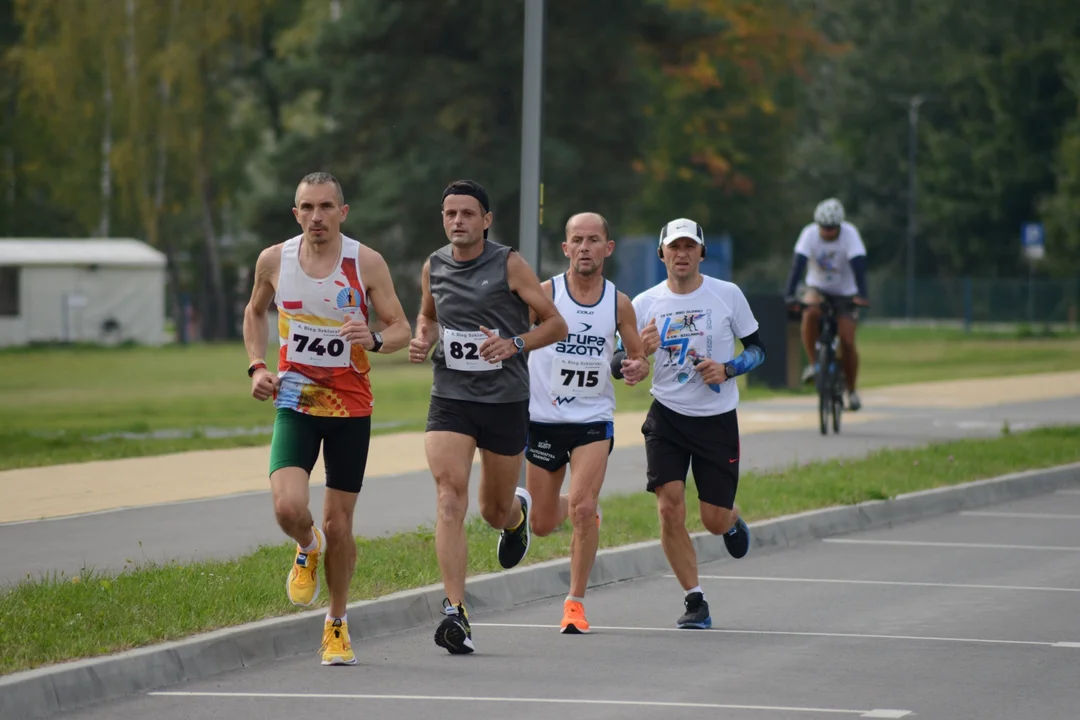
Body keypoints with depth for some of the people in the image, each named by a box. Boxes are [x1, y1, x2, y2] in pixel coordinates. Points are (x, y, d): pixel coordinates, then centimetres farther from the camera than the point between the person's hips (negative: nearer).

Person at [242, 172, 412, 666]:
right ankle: (307, 548, 16)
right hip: (295, 403, 1)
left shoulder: (367, 264, -7)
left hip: (350, 406, -1)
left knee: (338, 525, 3)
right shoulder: (274, 261, -2)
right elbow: (255, 311, 18)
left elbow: (401, 329, -3)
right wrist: (256, 366, 3)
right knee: (288, 508, -21)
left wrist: (374, 340, -25)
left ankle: (337, 623, 24)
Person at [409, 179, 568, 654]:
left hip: (505, 401, -2)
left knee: (494, 511, 10)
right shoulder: (434, 267, 5)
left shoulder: (509, 265, -7)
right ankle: (455, 612, -21)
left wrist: (514, 344, -20)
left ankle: (517, 513, 51)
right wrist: (422, 340, 2)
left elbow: (556, 324, -3)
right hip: (449, 398, 2)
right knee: (450, 497, -18)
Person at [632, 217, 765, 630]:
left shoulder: (728, 295, -2)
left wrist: (727, 369, -13)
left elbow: (757, 349, 6)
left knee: (715, 521, 0)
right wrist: (640, 351, -19)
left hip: (717, 420, -1)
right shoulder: (645, 304, 0)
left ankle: (733, 522, 40)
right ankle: (695, 601, -2)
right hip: (666, 418, 1)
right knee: (670, 508, -14)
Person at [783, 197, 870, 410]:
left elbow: (859, 265, -30)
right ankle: (813, 364, -18)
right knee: (810, 313, -34)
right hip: (818, 288, 1)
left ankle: (851, 390, 11)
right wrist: (789, 294, -41)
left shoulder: (849, 233, -20)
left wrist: (861, 295, -45)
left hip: (845, 294, -1)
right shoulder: (810, 234, -19)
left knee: (847, 342, -10)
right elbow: (798, 264, -28)